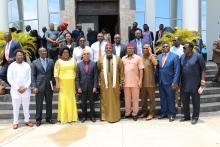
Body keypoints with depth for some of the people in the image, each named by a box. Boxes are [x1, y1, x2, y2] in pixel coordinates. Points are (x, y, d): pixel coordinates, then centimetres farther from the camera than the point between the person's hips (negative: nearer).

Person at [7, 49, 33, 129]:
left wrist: (25, 87, -9)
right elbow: (9, 79, -4)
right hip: (15, 90, -1)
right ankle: (15, 122, 17)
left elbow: (29, 78, 2)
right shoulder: (11, 66, -1)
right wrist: (17, 88, -10)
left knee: (26, 106, 10)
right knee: (16, 107, 5)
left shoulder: (27, 65, 4)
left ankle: (27, 120, 24)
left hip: (26, 90, 1)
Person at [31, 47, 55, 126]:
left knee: (49, 103, 10)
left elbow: (53, 74, 9)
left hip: (49, 86, 2)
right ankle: (38, 119, 16)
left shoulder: (51, 61, 6)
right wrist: (34, 86, -9)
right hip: (39, 86, -2)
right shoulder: (35, 62, 1)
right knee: (39, 104, 4)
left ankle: (49, 118, 23)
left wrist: (54, 84, 3)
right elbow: (33, 76, -1)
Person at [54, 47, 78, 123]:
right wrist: (57, 83, -12)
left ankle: (71, 117, 17)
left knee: (71, 99, 6)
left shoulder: (72, 60, 10)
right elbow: (56, 73, -4)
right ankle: (63, 117, 5)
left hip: (71, 84, 3)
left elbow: (75, 71, 11)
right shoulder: (58, 61, 1)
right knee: (63, 100, -3)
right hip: (62, 83, -3)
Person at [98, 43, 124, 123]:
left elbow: (121, 71, 3)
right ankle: (105, 116, 15)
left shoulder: (117, 58, 3)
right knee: (105, 100, 5)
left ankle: (115, 116, 15)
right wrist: (99, 82, 0)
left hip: (115, 83, 0)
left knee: (115, 100, 5)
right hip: (104, 83, 0)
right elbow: (98, 71, 5)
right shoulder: (101, 59, 5)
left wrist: (121, 82, -1)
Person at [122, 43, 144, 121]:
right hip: (126, 82, 3)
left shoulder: (138, 58, 0)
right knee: (127, 98, 10)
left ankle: (135, 113, 13)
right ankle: (127, 112, 21)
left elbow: (141, 70, -2)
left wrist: (140, 80, -8)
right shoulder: (123, 58, 10)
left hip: (135, 82, -3)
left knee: (135, 98, 4)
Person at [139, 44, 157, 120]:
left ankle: (151, 113, 10)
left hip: (150, 81, -4)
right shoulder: (141, 57, 10)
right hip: (142, 81, 4)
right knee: (143, 98, 13)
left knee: (151, 98, 2)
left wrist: (150, 53, -17)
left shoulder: (152, 56, -1)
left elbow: (155, 63, -23)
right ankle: (144, 112, 26)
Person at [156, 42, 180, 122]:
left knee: (171, 99, 3)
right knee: (162, 99, 12)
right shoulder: (158, 56, 10)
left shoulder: (174, 56, -5)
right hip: (160, 82, 5)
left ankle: (172, 114, 15)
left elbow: (177, 70, -8)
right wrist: (157, 80, 6)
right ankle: (164, 113, 25)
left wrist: (175, 82, -13)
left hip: (170, 82, -4)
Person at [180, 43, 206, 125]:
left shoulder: (198, 56, -9)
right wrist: (179, 81, 8)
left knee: (195, 101, 6)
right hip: (184, 84, 5)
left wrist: (202, 80, -11)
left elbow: (203, 69, -7)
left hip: (195, 84, -5)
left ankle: (195, 117, 19)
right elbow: (180, 69, 10)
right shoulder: (182, 57, 6)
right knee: (184, 101, 12)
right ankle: (186, 116, 27)